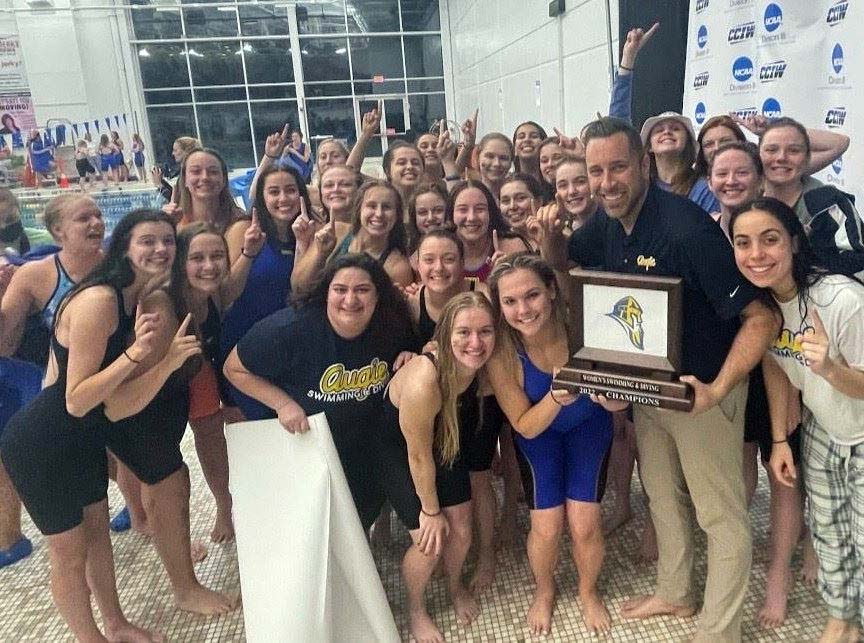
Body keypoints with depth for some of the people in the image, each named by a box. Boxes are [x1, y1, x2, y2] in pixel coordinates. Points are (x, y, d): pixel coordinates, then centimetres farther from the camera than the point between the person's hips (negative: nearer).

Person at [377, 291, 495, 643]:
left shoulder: (482, 364, -24)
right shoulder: (423, 382, -40)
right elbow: (418, 456, -25)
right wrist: (431, 511, -10)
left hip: (445, 441, 5)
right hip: (395, 450, -5)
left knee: (461, 529, 9)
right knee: (430, 541, -3)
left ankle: (455, 586, 43)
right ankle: (415, 609, 29)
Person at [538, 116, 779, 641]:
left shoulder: (687, 228, -28)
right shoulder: (608, 223, -4)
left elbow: (761, 317, -26)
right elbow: (562, 264, 13)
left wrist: (717, 390, -33)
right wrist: (549, 234, -9)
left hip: (702, 389, -8)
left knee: (721, 515, 8)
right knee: (662, 496, 23)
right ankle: (675, 593, 44)